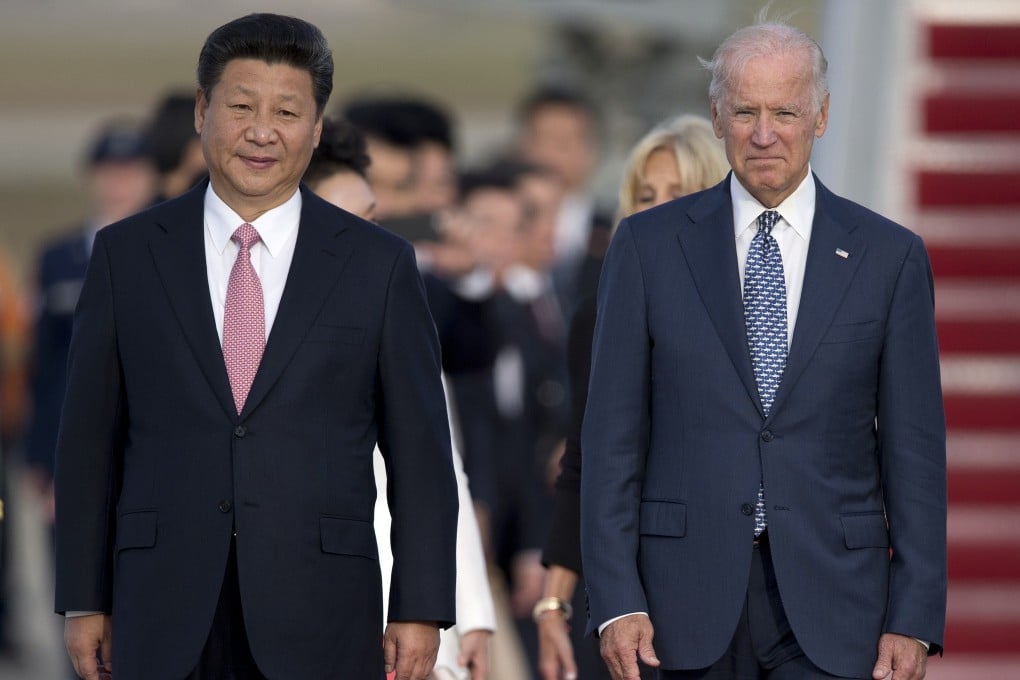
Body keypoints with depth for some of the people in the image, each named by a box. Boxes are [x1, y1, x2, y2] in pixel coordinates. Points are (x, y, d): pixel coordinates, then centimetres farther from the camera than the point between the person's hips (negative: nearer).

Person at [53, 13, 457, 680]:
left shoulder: (378, 263, 4)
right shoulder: (127, 253, 7)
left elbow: (420, 451, 4)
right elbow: (90, 439, 8)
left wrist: (420, 611, -2)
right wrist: (84, 600, 4)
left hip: (320, 624, -1)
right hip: (165, 619, 1)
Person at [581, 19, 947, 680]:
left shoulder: (890, 256, 5)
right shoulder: (649, 246, 6)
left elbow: (915, 450, 4)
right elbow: (612, 434, 4)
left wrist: (915, 621, -2)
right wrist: (617, 601, -5)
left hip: (830, 605, 0)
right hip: (691, 592, 1)